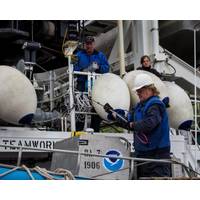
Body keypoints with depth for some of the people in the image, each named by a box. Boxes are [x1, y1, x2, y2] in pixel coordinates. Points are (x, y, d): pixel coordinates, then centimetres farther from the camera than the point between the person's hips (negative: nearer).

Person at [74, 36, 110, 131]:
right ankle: (78, 130, 2)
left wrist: (98, 67, -12)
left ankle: (95, 130, 11)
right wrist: (83, 70, -13)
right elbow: (74, 68, 3)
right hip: (82, 84, -1)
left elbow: (106, 68, 5)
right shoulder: (79, 55, 10)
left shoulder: (100, 55, 12)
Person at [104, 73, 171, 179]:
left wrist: (132, 125, -15)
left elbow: (149, 124, -31)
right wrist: (112, 113, 17)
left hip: (157, 153, -10)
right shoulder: (140, 106, 15)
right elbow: (128, 121, 20)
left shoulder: (155, 105, -15)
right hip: (142, 153, 10)